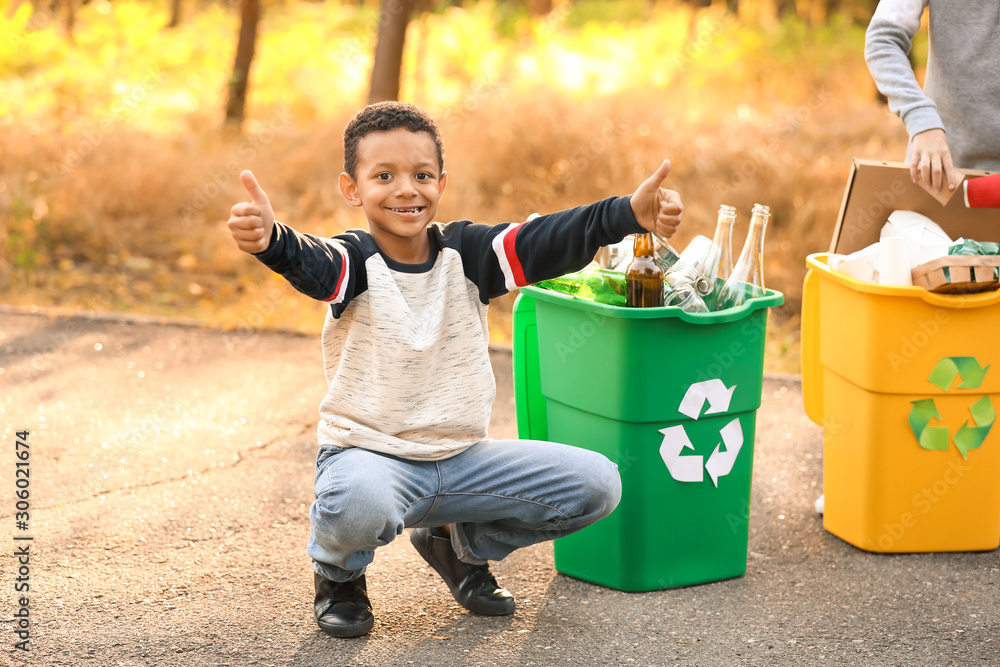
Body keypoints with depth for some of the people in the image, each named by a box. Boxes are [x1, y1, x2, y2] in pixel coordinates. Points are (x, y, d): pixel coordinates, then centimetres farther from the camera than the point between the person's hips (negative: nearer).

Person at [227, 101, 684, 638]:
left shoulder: (466, 252, -1)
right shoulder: (355, 260, -11)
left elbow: (545, 243, -14)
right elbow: (312, 266, -34)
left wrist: (631, 214, -32)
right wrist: (271, 240, -59)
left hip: (460, 460, 5)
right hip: (369, 453, -4)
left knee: (597, 484, -5)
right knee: (358, 502, -41)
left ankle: (460, 542, 19)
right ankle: (339, 573, 1)